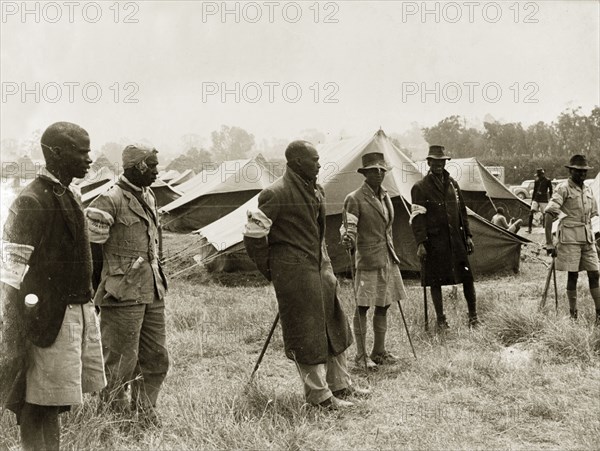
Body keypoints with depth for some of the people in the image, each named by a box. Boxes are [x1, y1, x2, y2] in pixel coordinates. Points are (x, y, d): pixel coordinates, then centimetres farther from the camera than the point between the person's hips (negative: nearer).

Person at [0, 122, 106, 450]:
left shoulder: (70, 195, 13)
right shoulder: (31, 202, -15)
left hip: (80, 310, 9)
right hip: (49, 318, -9)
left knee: (58, 400, 17)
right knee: (39, 405, 1)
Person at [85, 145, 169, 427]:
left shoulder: (148, 198, 13)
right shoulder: (110, 201, -14)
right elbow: (90, 249, -13)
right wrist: (96, 290, -9)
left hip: (152, 294, 9)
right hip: (123, 296, -9)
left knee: (157, 359, 14)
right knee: (120, 364, 1)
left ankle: (145, 415, 27)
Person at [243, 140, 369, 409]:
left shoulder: (316, 190, 10)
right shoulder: (276, 194, -17)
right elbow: (253, 236, -14)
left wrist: (325, 261, 20)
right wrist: (271, 271, -7)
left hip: (319, 266, 9)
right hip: (294, 271, -9)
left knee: (333, 326, 16)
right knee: (306, 334, 0)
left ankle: (339, 385, 31)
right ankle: (319, 395, 11)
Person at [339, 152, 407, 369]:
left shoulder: (385, 196, 13)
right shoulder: (354, 199, -10)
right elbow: (348, 225, -15)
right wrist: (347, 238, -38)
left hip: (388, 259, 7)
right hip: (367, 259, -7)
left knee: (383, 306, 12)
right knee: (363, 307, -1)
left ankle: (379, 351, 23)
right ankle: (361, 355, 8)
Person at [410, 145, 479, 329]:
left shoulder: (452, 184, 12)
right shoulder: (419, 188, -3)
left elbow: (462, 211, 16)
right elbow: (417, 217, -7)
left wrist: (467, 235, 11)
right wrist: (420, 243, -14)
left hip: (456, 239, 4)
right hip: (434, 242, -4)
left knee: (467, 276, 2)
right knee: (435, 281, 4)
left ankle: (473, 316, 15)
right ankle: (440, 319, 18)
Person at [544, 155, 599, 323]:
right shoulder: (563, 189, -7)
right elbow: (549, 214, -13)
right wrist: (549, 243, -16)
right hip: (570, 238, -6)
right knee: (572, 276, -1)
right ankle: (573, 315, 8)